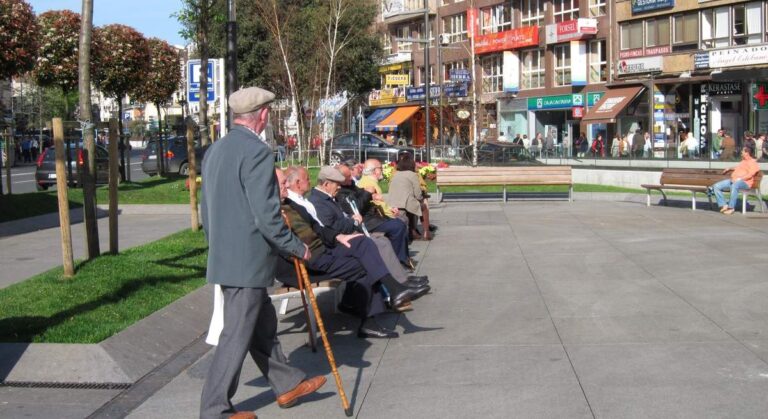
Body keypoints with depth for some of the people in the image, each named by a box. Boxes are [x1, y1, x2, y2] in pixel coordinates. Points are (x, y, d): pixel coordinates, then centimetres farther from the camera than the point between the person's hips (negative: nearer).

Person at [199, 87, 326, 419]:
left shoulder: (215, 150, 10)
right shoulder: (257, 152, -17)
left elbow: (206, 209, 17)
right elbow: (267, 216, -21)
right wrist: (298, 248, -10)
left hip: (223, 258, 9)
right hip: (248, 261, -9)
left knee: (262, 323, 19)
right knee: (237, 336, 0)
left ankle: (287, 385, 31)